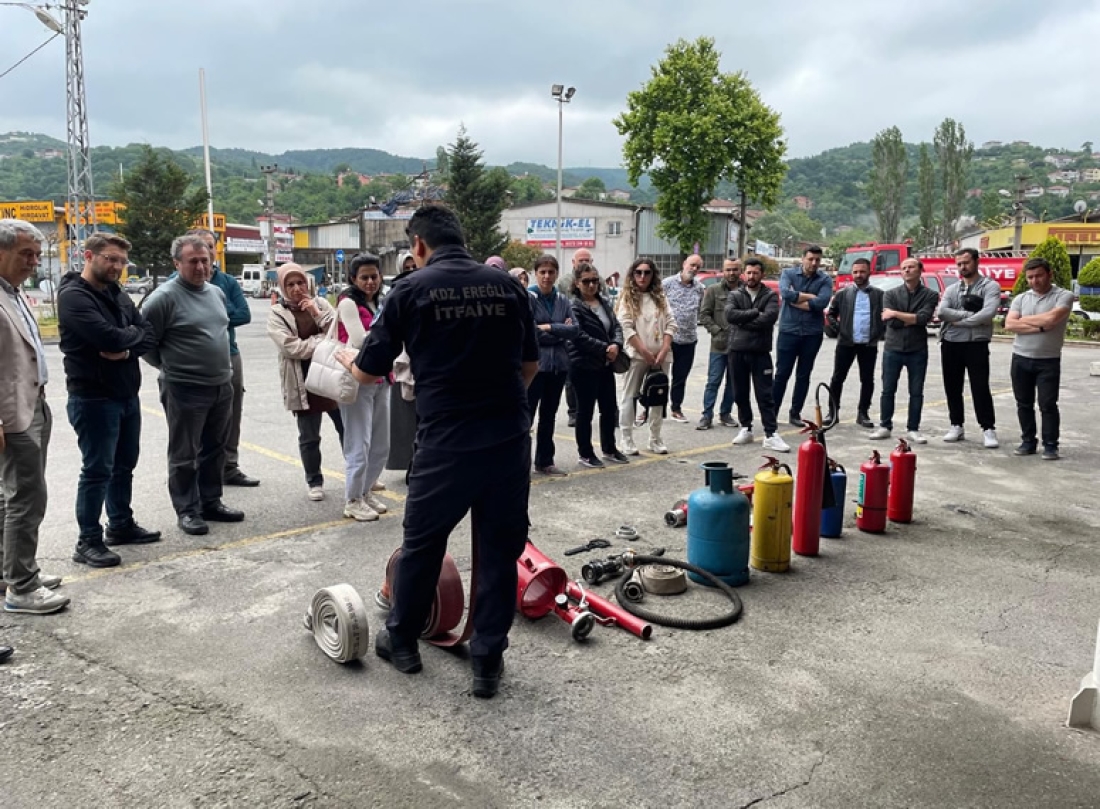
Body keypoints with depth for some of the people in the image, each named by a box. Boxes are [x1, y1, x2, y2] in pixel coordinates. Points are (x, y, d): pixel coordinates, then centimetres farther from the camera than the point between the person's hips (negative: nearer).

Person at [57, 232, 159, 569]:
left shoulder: (119, 295, 11)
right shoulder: (73, 296, -14)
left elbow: (148, 336, 4)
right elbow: (108, 337, -27)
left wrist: (127, 349, -16)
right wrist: (132, 333, -7)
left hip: (127, 394, 8)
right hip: (93, 398, -8)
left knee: (124, 465, 17)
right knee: (97, 469, -2)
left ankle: (121, 525, 31)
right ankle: (88, 541, 8)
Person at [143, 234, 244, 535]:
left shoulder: (216, 292, 9)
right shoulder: (164, 297, -14)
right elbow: (146, 343, -9)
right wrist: (171, 366, 2)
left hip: (222, 386, 7)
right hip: (184, 390, -7)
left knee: (214, 450, 16)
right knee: (184, 455, 4)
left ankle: (211, 503, 27)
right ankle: (187, 511, 14)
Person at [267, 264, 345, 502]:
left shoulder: (321, 304, 7)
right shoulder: (277, 314, -4)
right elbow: (292, 347, -17)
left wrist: (318, 314, -13)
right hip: (303, 383, -3)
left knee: (347, 429, 11)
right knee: (309, 437, 7)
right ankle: (314, 481, 23)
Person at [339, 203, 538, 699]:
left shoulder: (412, 290, -3)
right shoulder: (507, 286, 6)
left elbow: (369, 372, 3)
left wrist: (347, 359, 26)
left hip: (446, 443, -2)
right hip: (511, 439, 3)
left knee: (421, 545, 16)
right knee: (500, 551, 12)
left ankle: (402, 641, 34)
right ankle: (488, 661, 19)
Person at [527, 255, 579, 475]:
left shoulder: (563, 300, 9)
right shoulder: (528, 298, -7)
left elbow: (574, 329, -2)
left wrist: (549, 328, -14)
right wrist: (560, 331, -8)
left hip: (559, 364, 6)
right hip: (534, 364, -6)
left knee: (549, 415, 13)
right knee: (526, 413, -2)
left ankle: (544, 462, 22)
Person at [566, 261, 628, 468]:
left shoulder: (604, 301, 10)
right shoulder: (574, 306, -12)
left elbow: (616, 326, 9)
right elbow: (579, 336, -20)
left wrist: (616, 345, -11)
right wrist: (605, 348, -19)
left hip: (605, 364, 7)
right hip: (584, 366, -7)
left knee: (610, 409, 15)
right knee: (585, 411, 4)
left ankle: (609, 449, 31)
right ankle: (585, 453, 17)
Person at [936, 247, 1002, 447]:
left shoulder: (990, 286, -2)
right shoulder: (951, 289, 12)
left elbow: (988, 313, -18)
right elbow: (942, 312, -6)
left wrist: (958, 320, -11)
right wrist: (969, 314, -14)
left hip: (976, 344, -5)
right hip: (950, 344, 5)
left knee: (980, 388, -4)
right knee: (952, 388, 10)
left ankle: (988, 429, 3)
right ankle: (956, 426, 21)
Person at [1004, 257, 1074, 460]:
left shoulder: (1064, 296, -4)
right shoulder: (1020, 299, 8)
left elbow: (1052, 318, -21)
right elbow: (1009, 324, -6)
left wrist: (1025, 319, -6)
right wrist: (1040, 327, -14)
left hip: (1049, 361, -4)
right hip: (1021, 359, 4)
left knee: (1048, 405, -2)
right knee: (1024, 404, 9)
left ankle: (1050, 446, 5)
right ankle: (1028, 442, 19)